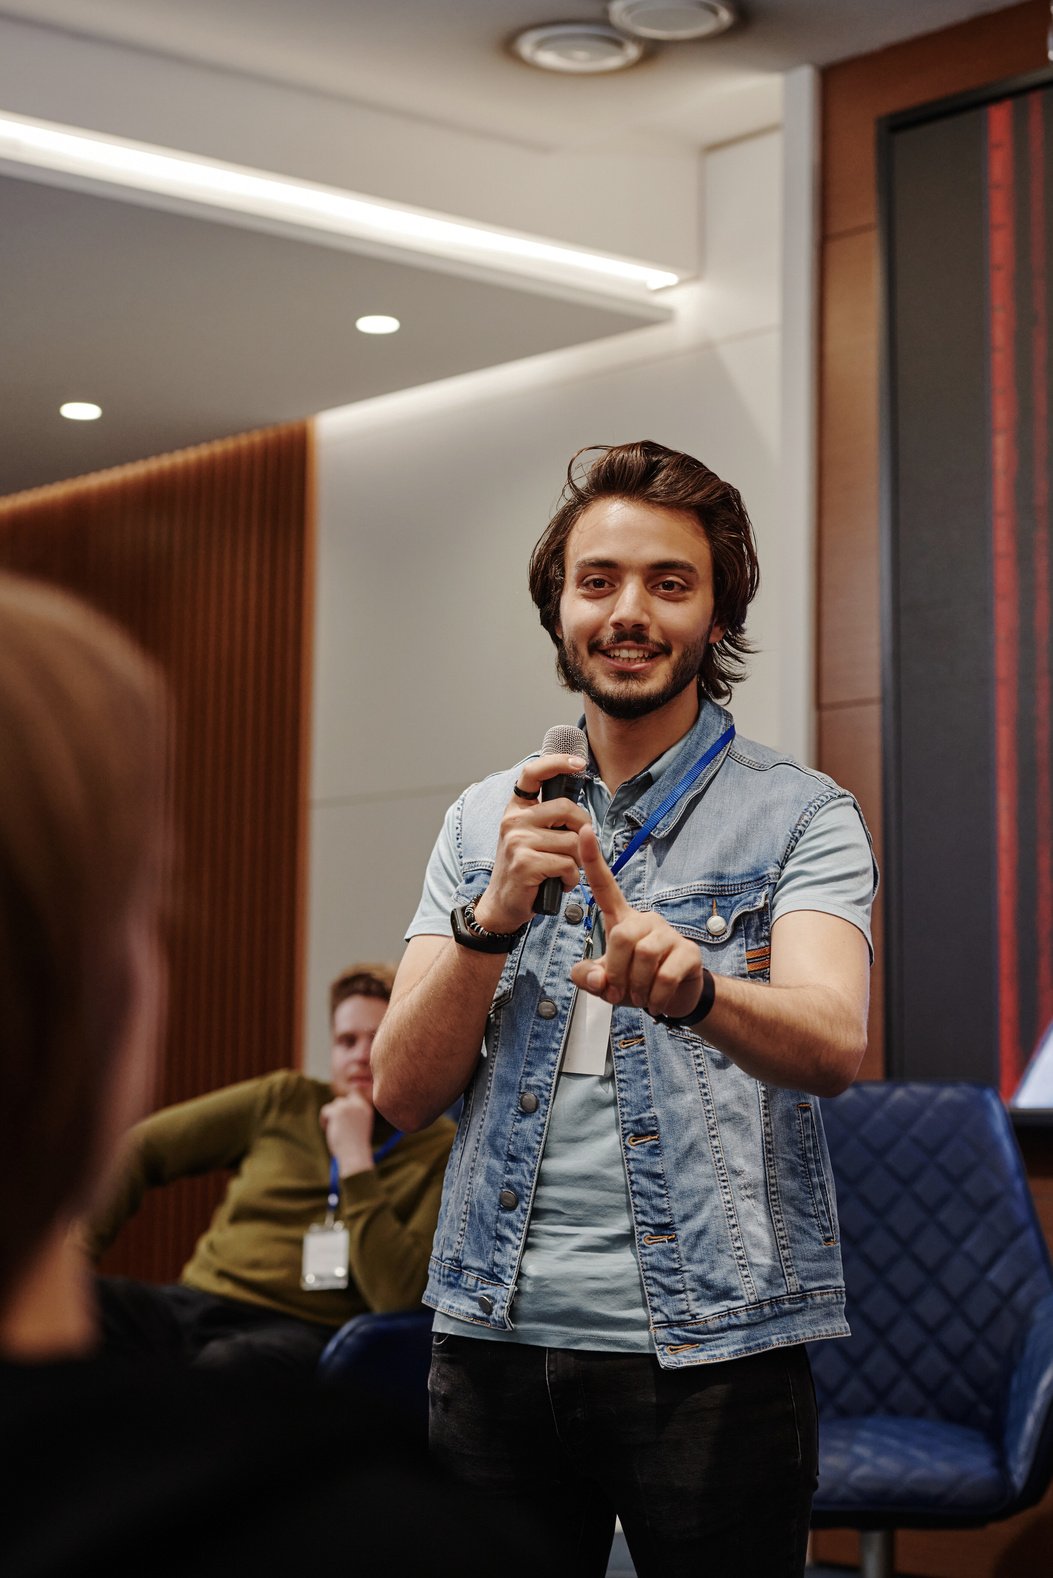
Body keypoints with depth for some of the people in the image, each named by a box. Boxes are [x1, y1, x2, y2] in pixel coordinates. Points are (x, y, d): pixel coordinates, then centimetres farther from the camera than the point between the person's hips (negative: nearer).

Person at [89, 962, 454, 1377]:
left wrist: (355, 1159, -10)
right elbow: (141, 1148, 17)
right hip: (193, 1302, 4)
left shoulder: (442, 1152, 2)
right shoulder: (285, 1101, 14)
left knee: (227, 1363, -41)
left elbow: (397, 1295, -13)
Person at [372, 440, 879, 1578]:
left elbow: (831, 1045, -18)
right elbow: (403, 1093, 2)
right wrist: (496, 914, -15)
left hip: (712, 1346, -3)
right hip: (494, 1337, 3)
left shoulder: (800, 817, 0)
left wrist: (691, 984, -40)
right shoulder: (484, 821, 10)